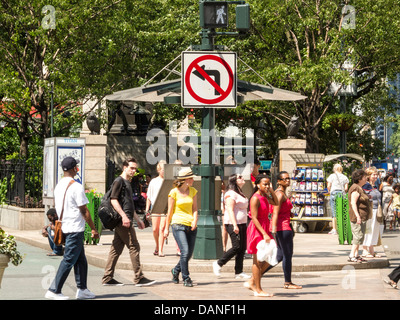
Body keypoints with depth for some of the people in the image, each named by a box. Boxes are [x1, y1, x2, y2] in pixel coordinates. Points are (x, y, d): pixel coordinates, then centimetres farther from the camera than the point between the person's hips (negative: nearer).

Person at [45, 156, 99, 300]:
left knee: (81, 259, 15)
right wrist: (93, 229, -8)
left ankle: (82, 289, 17)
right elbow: (84, 210, -14)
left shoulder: (58, 186, 11)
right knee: (69, 260, -5)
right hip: (75, 229, -9)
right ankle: (54, 290, -5)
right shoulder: (76, 186, -15)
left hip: (64, 227, 9)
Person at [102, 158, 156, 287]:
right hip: (122, 221, -10)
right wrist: (124, 216, -22)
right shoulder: (119, 181, -7)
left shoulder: (127, 183, 23)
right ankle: (139, 278, -6)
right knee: (134, 247, -8)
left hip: (126, 220, 10)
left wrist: (138, 219, 28)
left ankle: (107, 278, 9)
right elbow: (113, 200, -15)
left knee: (116, 249, 8)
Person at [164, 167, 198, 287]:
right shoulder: (174, 192, -3)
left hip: (191, 226, 5)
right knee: (185, 251, -17)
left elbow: (194, 208, 9)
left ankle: (176, 270, 33)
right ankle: (186, 278, -5)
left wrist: (195, 220, -9)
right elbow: (170, 211, 3)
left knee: (189, 254, 6)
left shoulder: (193, 191, 10)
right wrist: (166, 228, 7)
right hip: (178, 224, -5)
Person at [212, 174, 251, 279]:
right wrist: (235, 225, -26)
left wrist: (245, 225, 24)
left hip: (242, 223, 10)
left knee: (242, 248, 4)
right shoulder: (231, 194, -11)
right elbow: (230, 210, -19)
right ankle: (218, 264, 0)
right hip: (233, 224, -10)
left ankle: (239, 272, 6)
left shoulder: (239, 193, 20)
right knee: (237, 247, -12)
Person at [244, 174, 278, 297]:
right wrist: (264, 234, -23)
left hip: (264, 229, 9)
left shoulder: (265, 196, 10)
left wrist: (271, 190, 8)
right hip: (257, 231, -9)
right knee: (258, 261, -2)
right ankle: (258, 290, 5)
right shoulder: (255, 198, -16)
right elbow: (254, 218, -20)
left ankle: (251, 282, 19)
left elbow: (276, 203, 24)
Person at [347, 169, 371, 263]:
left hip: (362, 217, 11)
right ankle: (351, 256, -11)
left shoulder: (360, 188, 18)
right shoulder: (355, 188, -15)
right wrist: (357, 216, -26)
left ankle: (356, 255, 16)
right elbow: (353, 203, -21)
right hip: (358, 217, -11)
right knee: (358, 236, -11)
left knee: (359, 236, 12)